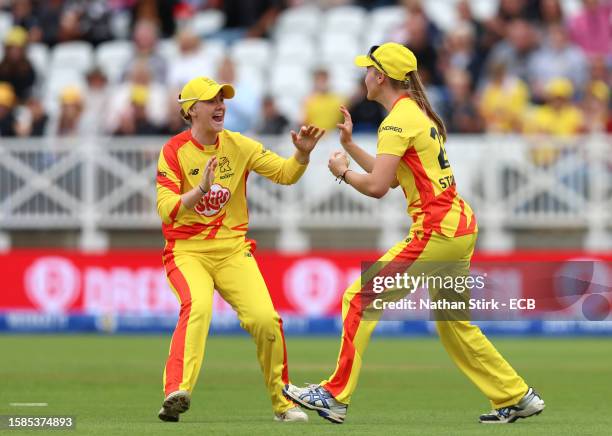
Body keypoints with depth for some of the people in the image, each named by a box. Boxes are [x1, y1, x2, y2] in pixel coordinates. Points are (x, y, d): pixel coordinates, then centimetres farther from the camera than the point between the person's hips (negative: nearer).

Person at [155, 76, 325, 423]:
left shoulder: (238, 146, 5)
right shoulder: (174, 151, -6)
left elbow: (284, 173, 3)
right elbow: (167, 210, -15)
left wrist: (302, 153, -17)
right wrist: (201, 189, -30)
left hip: (233, 249, 3)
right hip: (187, 251, -3)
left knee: (265, 318, -14)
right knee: (198, 305, -33)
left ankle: (283, 402, 6)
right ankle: (177, 391, -44)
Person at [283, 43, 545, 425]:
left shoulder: (399, 120, -11)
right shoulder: (419, 113, 18)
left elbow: (377, 186, -19)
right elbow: (389, 177, 24)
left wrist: (343, 171, -2)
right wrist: (350, 145, 23)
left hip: (436, 232, -10)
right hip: (462, 226, 10)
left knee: (361, 298, -7)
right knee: (453, 323, 19)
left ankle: (336, 396, -9)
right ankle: (517, 397, 21)